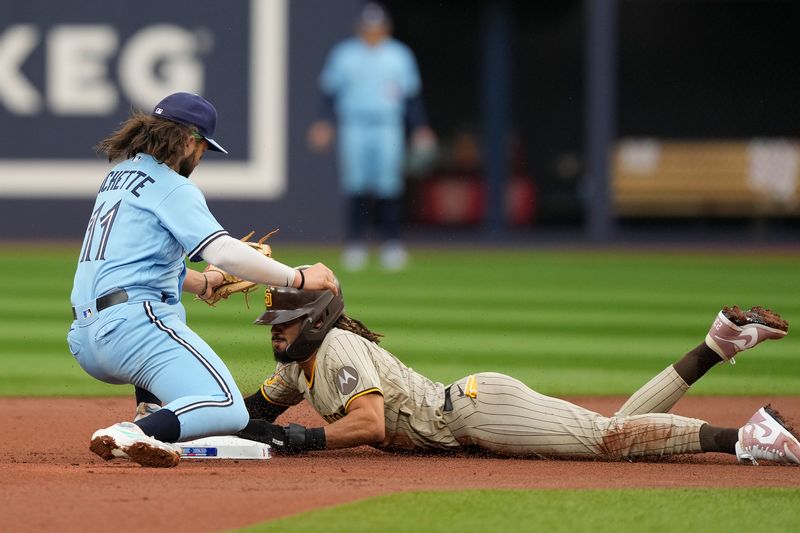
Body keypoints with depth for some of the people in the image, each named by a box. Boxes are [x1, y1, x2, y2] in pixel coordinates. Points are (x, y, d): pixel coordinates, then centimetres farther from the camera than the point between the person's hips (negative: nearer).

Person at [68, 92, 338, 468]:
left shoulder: (118, 175, 23)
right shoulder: (173, 188, -4)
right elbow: (223, 252, -16)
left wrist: (200, 284, 34)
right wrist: (298, 279, -10)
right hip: (131, 325, -9)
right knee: (228, 411, -17)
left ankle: (152, 412, 20)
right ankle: (133, 436, -37)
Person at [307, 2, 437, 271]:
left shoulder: (400, 55, 8)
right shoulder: (343, 54, 6)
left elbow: (412, 95, 10)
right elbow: (330, 91, 7)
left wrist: (420, 128, 5)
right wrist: (323, 122, -4)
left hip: (389, 129, 0)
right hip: (353, 126, 0)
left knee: (389, 185, -6)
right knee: (355, 185, -5)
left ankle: (391, 241, -2)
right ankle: (355, 242, 0)